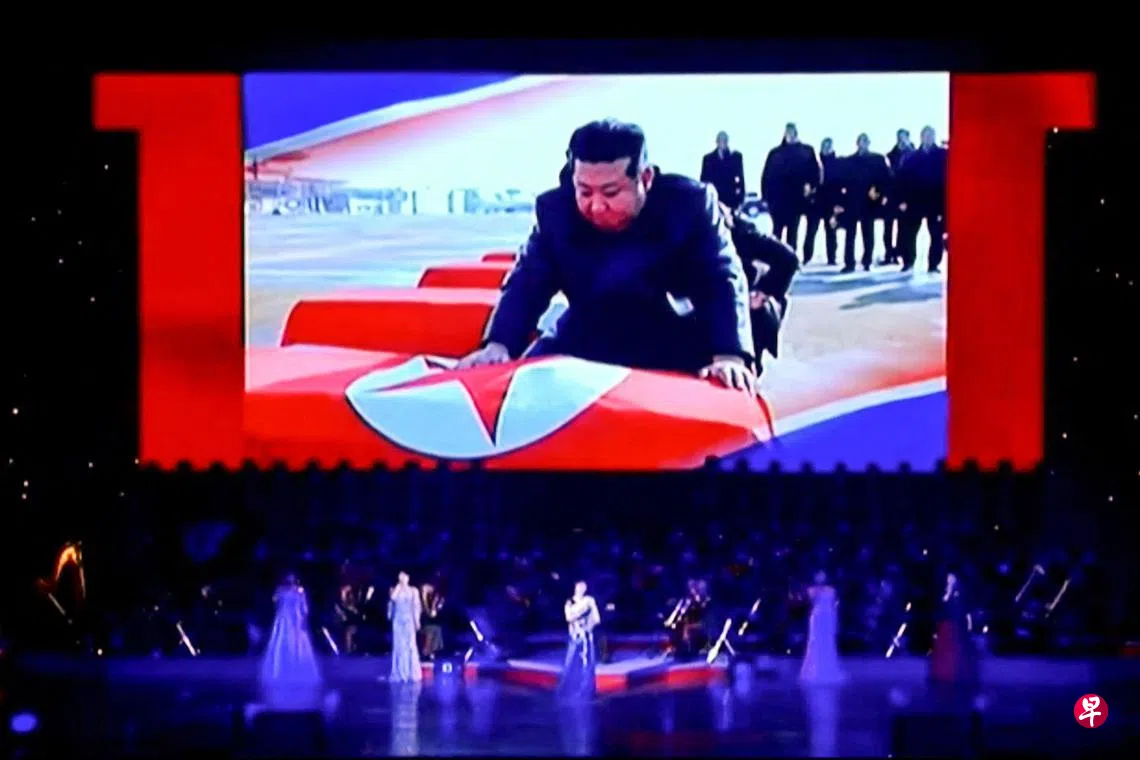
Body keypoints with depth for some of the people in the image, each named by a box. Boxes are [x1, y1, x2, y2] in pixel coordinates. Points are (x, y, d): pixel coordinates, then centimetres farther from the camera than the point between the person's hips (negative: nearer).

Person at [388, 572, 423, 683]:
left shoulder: (413, 591, 4)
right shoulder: (395, 590, 8)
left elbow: (416, 606, 1)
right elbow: (392, 598, -13)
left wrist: (417, 620, -5)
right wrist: (398, 586, -5)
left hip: (409, 619, -2)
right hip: (398, 619, 2)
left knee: (410, 644, -4)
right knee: (399, 645, 1)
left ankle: (412, 672, -1)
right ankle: (400, 673, 5)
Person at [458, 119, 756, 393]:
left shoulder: (691, 203, -19)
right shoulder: (555, 209, -13)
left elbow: (722, 282, -20)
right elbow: (526, 285, -12)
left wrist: (729, 355, -38)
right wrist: (498, 346, -31)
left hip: (675, 352, -2)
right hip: (584, 347, 2)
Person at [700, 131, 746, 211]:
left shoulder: (736, 156, 6)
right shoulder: (708, 159, 9)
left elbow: (740, 178, 4)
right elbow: (704, 179, 9)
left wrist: (740, 199, -2)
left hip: (731, 199, -1)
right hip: (714, 198, 1)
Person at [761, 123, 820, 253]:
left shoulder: (807, 151, 9)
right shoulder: (775, 153, 7)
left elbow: (814, 170, 5)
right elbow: (766, 175, 4)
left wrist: (810, 185, -12)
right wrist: (766, 195, -3)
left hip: (796, 197, 1)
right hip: (777, 197, -1)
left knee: (792, 231, 5)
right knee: (777, 229, 0)